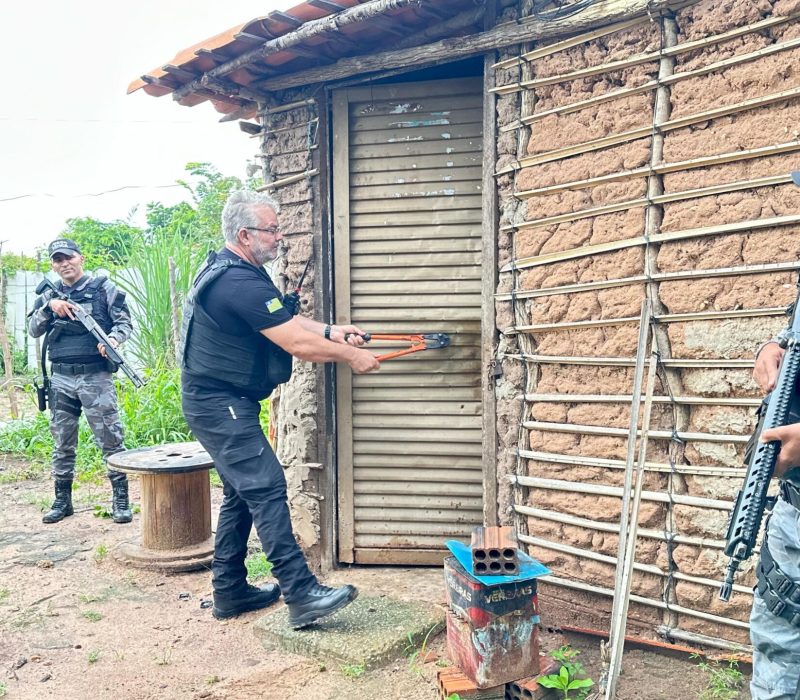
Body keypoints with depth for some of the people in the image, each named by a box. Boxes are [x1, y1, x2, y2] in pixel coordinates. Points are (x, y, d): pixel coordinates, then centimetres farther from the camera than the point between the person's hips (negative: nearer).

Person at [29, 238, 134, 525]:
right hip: (60, 379, 4)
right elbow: (33, 330, 6)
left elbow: (125, 322, 0)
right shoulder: (49, 295, 14)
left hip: (96, 376, -4)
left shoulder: (103, 287, 3)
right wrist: (49, 306, -11)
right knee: (62, 442, 11)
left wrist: (113, 338, -21)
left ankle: (121, 500, 4)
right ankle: (62, 501, 22)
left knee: (110, 439, -4)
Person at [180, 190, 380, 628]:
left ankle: (229, 591, 23)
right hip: (220, 404, -11)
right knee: (266, 488, -13)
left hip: (220, 401, 11)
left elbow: (283, 319, 18)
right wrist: (351, 356, -11)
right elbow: (298, 344, -24)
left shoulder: (230, 269, 12)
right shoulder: (240, 283, -24)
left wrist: (331, 331, 6)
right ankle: (301, 595, -11)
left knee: (241, 492, 14)